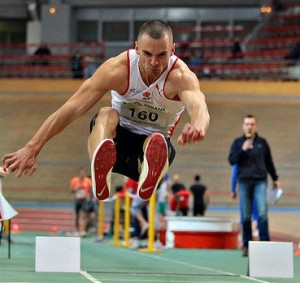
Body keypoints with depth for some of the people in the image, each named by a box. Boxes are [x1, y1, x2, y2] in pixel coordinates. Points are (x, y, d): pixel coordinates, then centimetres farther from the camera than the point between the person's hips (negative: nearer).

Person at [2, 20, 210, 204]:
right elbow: (73, 108, -23)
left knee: (158, 142, -38)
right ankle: (101, 168, -66)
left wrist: (198, 126, -73)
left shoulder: (181, 76, -24)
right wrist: (32, 148, -29)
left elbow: (199, 107, -47)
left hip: (152, 143, -1)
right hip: (116, 136, 1)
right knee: (106, 114, -34)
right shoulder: (118, 68, -21)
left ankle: (149, 181, -74)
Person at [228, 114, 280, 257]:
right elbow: (231, 160, 0)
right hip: (244, 182, 0)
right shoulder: (238, 142, 9)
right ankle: (246, 245, 6)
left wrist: (275, 178, 20)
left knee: (262, 212, -13)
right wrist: (243, 150, -13)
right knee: (245, 216, 0)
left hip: (260, 182, 0)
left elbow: (269, 162, 19)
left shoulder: (262, 142, 11)